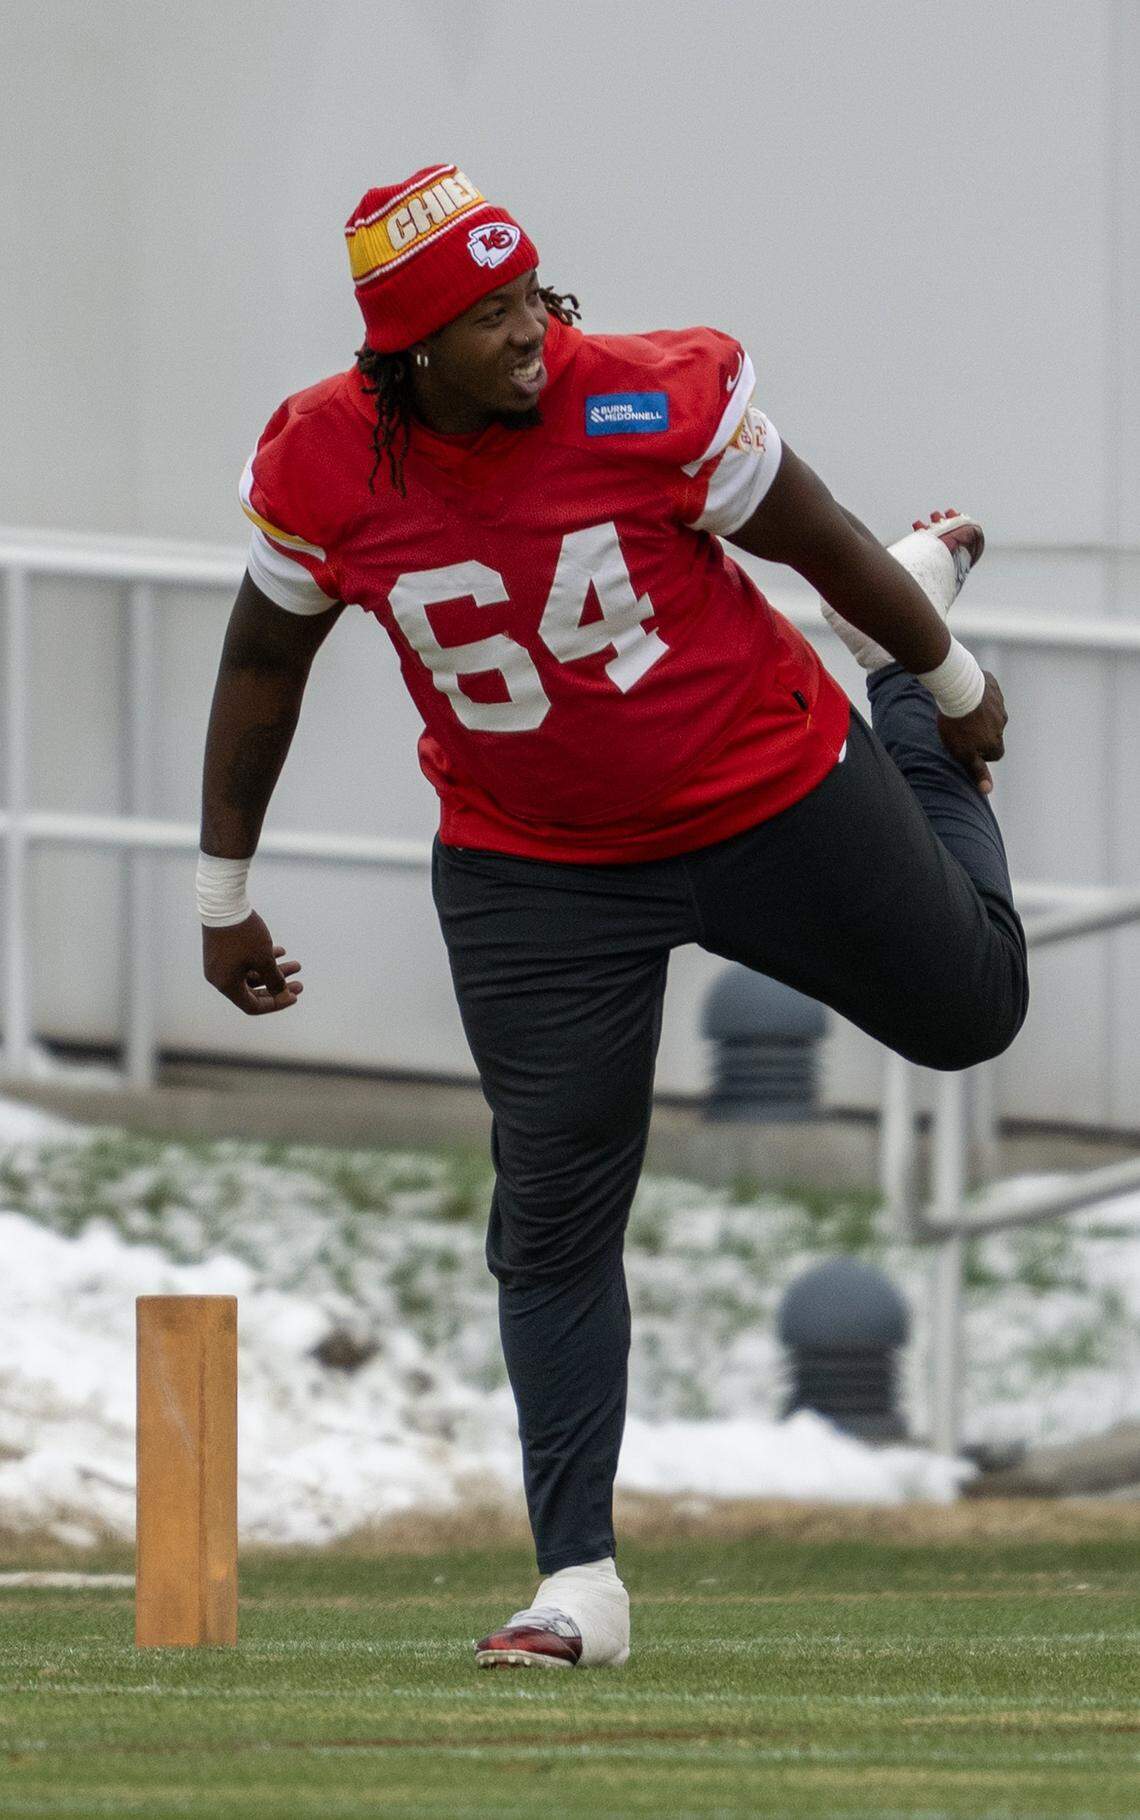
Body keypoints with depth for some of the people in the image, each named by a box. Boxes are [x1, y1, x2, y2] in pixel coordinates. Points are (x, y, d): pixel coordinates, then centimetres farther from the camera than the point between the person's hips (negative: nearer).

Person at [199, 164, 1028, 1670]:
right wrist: (224, 895, 6)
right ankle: (579, 1583, 2)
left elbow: (817, 540, -8)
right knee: (552, 1214, -5)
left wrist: (951, 682, 6)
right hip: (534, 874, 0)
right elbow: (264, 664, -1)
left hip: (773, 796, 0)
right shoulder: (325, 466, -17)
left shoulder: (651, 405, -24)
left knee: (970, 1010, 20)